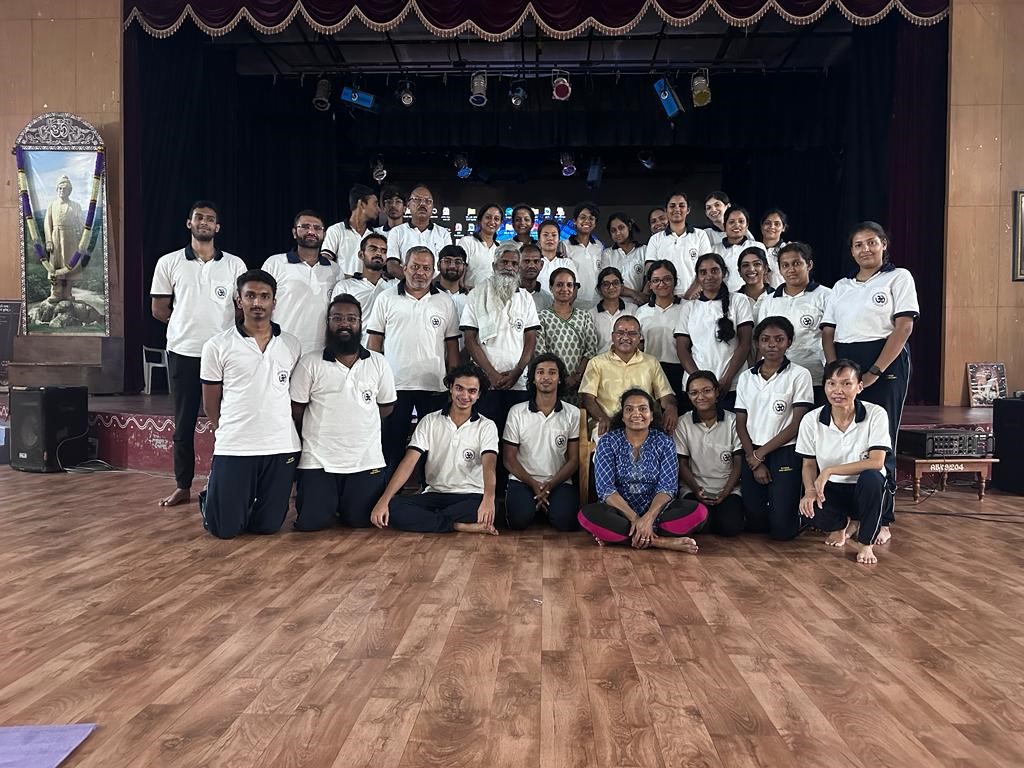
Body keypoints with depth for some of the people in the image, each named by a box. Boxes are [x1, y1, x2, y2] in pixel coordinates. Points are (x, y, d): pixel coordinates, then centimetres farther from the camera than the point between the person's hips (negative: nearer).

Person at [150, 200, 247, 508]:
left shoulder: (234, 264, 5)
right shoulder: (168, 262, 6)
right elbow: (159, 309, 10)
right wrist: (188, 325, 9)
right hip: (182, 353, 1)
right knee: (184, 423, 7)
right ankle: (182, 487, 17)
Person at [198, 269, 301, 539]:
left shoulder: (292, 345, 5)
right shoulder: (217, 346, -2)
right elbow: (211, 404, 5)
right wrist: (231, 433, 7)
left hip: (281, 448, 2)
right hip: (233, 448, -2)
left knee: (268, 526, 7)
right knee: (224, 529, 2)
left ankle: (248, 499, 39)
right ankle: (210, 498, 34)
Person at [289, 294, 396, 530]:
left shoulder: (378, 363, 2)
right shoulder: (310, 363, -4)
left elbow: (386, 405, 10)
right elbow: (296, 409, 2)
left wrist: (361, 422, 4)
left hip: (366, 460, 1)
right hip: (318, 460, -1)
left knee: (361, 520, 2)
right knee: (310, 522, -4)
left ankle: (343, 503, 36)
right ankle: (329, 502, 30)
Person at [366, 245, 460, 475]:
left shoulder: (446, 302, 9)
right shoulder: (386, 299, 6)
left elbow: (452, 345, 9)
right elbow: (374, 342, 5)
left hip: (434, 386, 1)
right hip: (395, 385, -1)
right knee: (392, 446, 6)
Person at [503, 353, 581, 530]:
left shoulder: (572, 414, 3)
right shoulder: (517, 412, 2)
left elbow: (573, 460, 3)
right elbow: (509, 458, 3)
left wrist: (551, 484, -12)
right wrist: (534, 484, -11)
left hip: (559, 482, 1)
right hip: (523, 480, 0)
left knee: (566, 521, -27)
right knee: (519, 520, -28)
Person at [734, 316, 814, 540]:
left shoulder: (799, 375, -4)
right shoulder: (746, 377, 8)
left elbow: (797, 424, -9)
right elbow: (741, 423, 6)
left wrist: (761, 453, -9)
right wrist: (754, 461, -5)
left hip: (785, 454, -4)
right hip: (752, 455, 4)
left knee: (781, 529, -8)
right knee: (755, 524, 1)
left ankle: (800, 511, 24)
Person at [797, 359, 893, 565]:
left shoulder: (876, 414, -13)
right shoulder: (812, 420, -7)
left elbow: (876, 462, -21)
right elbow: (809, 464, 1)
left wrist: (829, 471, -26)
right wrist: (810, 490, -20)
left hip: (869, 492, -2)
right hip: (831, 492, 2)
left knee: (871, 477, -37)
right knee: (809, 508, -31)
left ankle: (866, 543, -10)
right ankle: (843, 524, 12)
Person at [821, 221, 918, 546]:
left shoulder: (899, 278, 2)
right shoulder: (841, 286, 16)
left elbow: (903, 327, -8)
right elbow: (828, 332, 10)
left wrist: (873, 373, -15)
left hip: (886, 364, -4)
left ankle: (881, 519, 8)